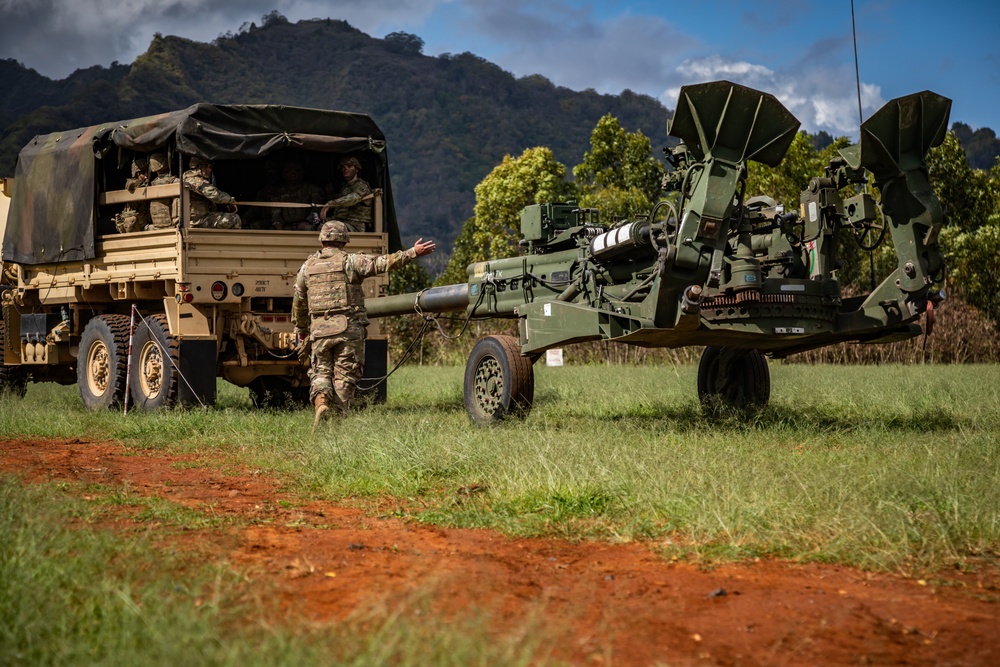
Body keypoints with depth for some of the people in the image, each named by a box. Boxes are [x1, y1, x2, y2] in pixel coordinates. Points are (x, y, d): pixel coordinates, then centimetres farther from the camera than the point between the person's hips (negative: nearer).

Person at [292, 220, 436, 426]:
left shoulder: (308, 266, 11)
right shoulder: (350, 261, -2)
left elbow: (298, 302, 18)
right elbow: (382, 263, -12)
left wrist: (300, 328, 32)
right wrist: (413, 253, -10)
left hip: (320, 331, 3)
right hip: (349, 330, -3)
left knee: (321, 371, 13)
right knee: (345, 376, 4)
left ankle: (321, 400, -16)